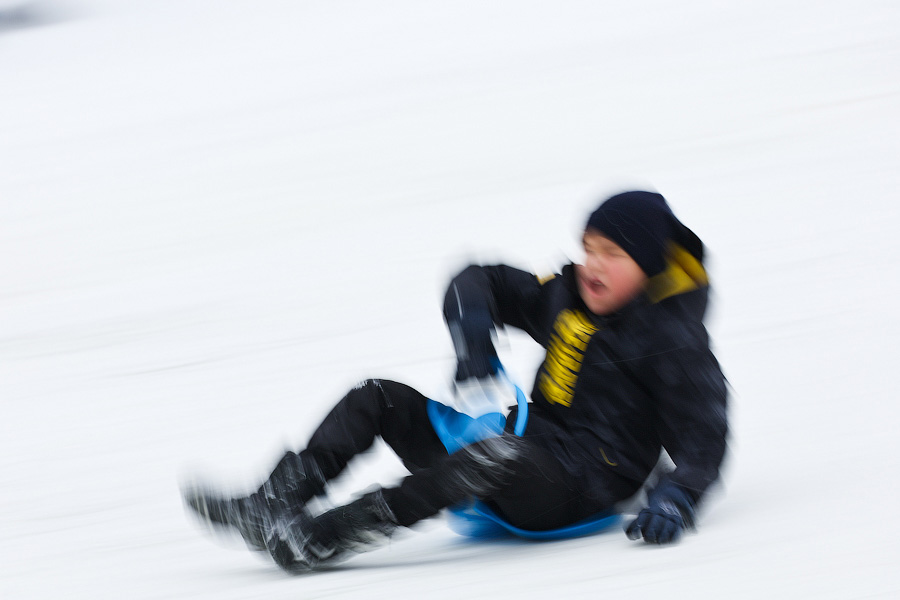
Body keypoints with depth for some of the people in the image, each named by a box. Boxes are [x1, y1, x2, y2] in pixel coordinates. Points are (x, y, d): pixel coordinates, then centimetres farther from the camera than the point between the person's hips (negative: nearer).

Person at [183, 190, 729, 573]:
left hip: (578, 488, -8)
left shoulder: (674, 338, -6)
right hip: (526, 448, 8)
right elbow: (479, 283, 22)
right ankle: (272, 503, -19)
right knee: (380, 400, -1)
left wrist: (676, 498, -29)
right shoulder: (565, 298, 13)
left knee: (501, 455, -41)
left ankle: (319, 540, -47)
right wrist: (474, 336, 0)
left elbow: (704, 436, -10)